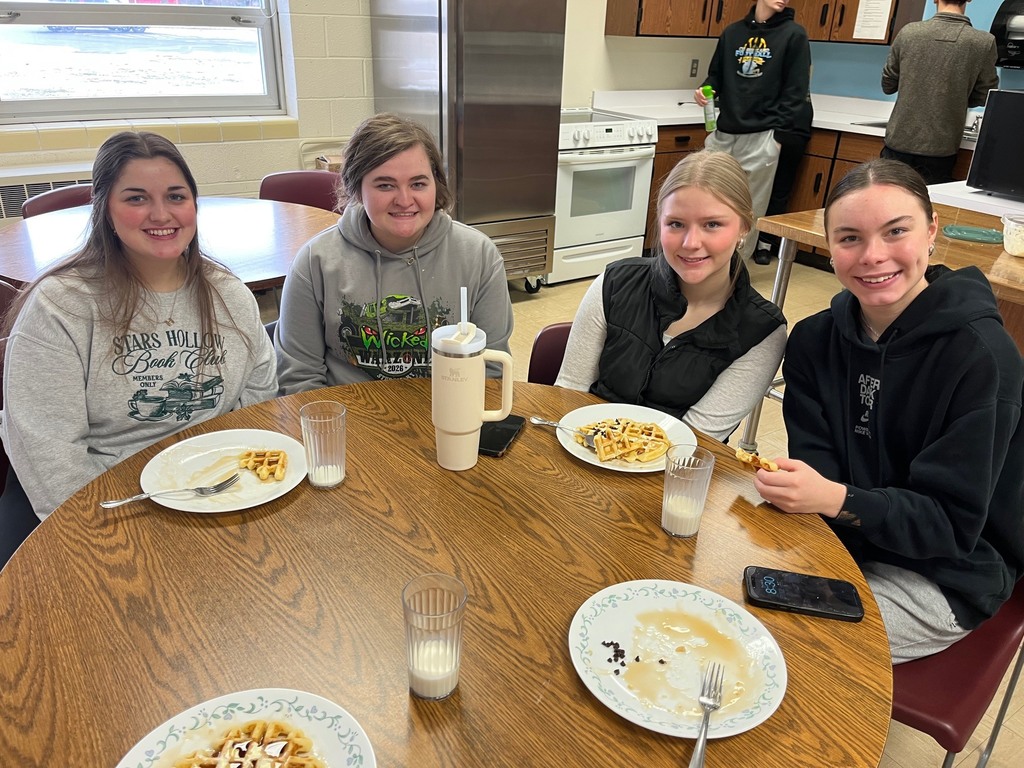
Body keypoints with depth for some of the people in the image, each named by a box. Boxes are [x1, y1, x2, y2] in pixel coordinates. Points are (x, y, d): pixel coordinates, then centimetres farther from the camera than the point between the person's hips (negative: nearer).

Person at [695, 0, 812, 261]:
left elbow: (796, 91, -3)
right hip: (723, 134, 4)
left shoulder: (794, 34, 1)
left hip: (761, 139, -4)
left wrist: (776, 131, -12)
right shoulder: (732, 31, 13)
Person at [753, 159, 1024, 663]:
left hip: (939, 578, -5)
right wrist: (790, 484, -30)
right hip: (836, 541, 5)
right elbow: (815, 461, -6)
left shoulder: (983, 355, -19)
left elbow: (953, 523, -19)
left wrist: (837, 499, -35)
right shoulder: (814, 339, -2)